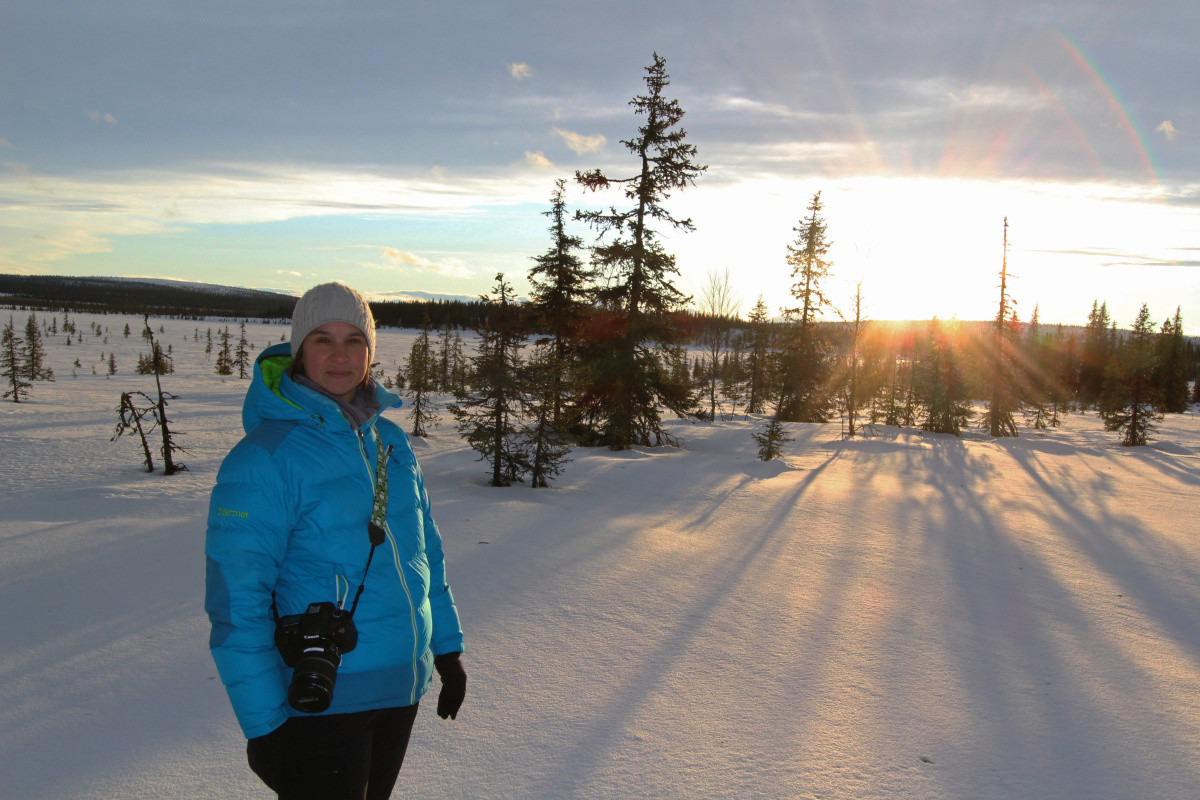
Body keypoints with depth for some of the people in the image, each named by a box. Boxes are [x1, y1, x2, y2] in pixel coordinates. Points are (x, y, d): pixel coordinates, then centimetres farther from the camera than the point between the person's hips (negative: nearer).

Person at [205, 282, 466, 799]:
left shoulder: (391, 442, 5)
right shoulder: (263, 458, -16)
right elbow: (236, 605, -18)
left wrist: (447, 647, 14)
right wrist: (263, 724, -17)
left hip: (402, 690, 7)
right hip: (320, 700, -6)